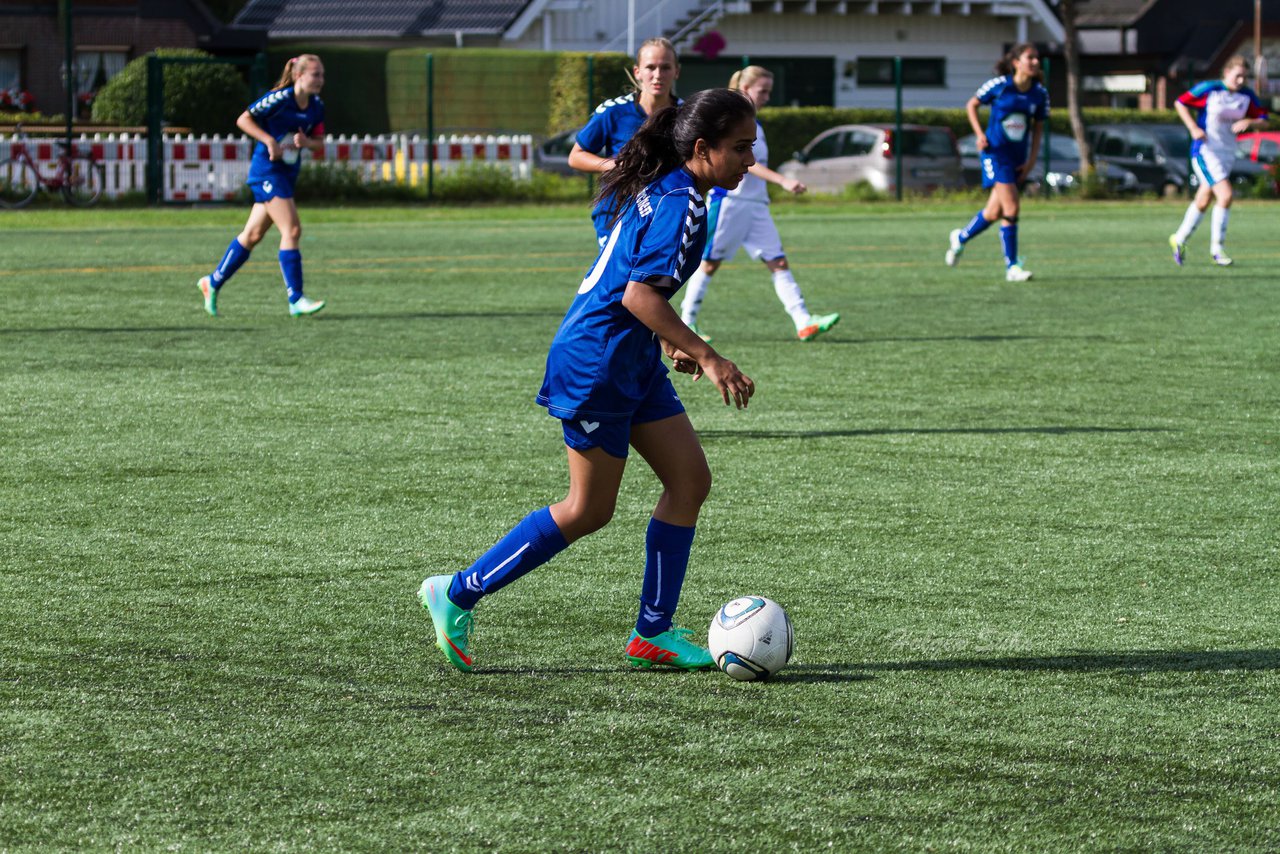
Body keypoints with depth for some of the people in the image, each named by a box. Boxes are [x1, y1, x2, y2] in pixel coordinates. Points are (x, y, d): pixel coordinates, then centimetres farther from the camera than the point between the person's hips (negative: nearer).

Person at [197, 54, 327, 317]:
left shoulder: (316, 106, 6)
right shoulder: (280, 98, -16)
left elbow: (319, 142, 13)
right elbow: (243, 120, -13)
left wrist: (306, 142, -9)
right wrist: (270, 141, -22)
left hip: (288, 174, 8)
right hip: (267, 170, -8)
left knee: (253, 234, 14)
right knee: (292, 230, -15)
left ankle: (213, 282, 28)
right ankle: (296, 300, -15)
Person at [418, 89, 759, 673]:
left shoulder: (660, 190, 11)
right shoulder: (681, 205, -20)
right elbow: (641, 295, -26)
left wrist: (669, 340, 27)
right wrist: (708, 359, -25)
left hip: (631, 358, 10)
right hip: (596, 360, -10)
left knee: (690, 480, 6)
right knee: (589, 510, -2)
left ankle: (652, 634, 10)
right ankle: (457, 595, 9)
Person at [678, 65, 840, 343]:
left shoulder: (754, 125, 16)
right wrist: (783, 181, -30)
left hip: (756, 205, 8)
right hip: (729, 201, -8)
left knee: (778, 262, -4)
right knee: (710, 262, 2)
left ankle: (804, 322, -13)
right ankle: (687, 322, 14)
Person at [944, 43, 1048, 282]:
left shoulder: (1040, 94, 1)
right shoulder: (999, 85, -10)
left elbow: (1038, 128, 10)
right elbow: (972, 105, 5)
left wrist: (1031, 161, 2)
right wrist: (980, 135, -8)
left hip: (1018, 157, 5)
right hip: (995, 152, -5)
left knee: (995, 212, 12)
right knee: (1011, 208, -16)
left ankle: (960, 238, 39)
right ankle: (1011, 267, -10)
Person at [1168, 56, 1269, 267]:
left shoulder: (1247, 96, 2)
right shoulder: (1208, 89, -12)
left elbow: (1263, 119, 7)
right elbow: (1180, 103, -4)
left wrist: (1248, 122, -16)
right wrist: (1194, 128, -15)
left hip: (1228, 154, 6)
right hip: (1205, 152, -6)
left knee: (1203, 202, 14)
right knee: (1225, 195, -18)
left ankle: (1180, 239, 33)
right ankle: (1217, 247, -6)